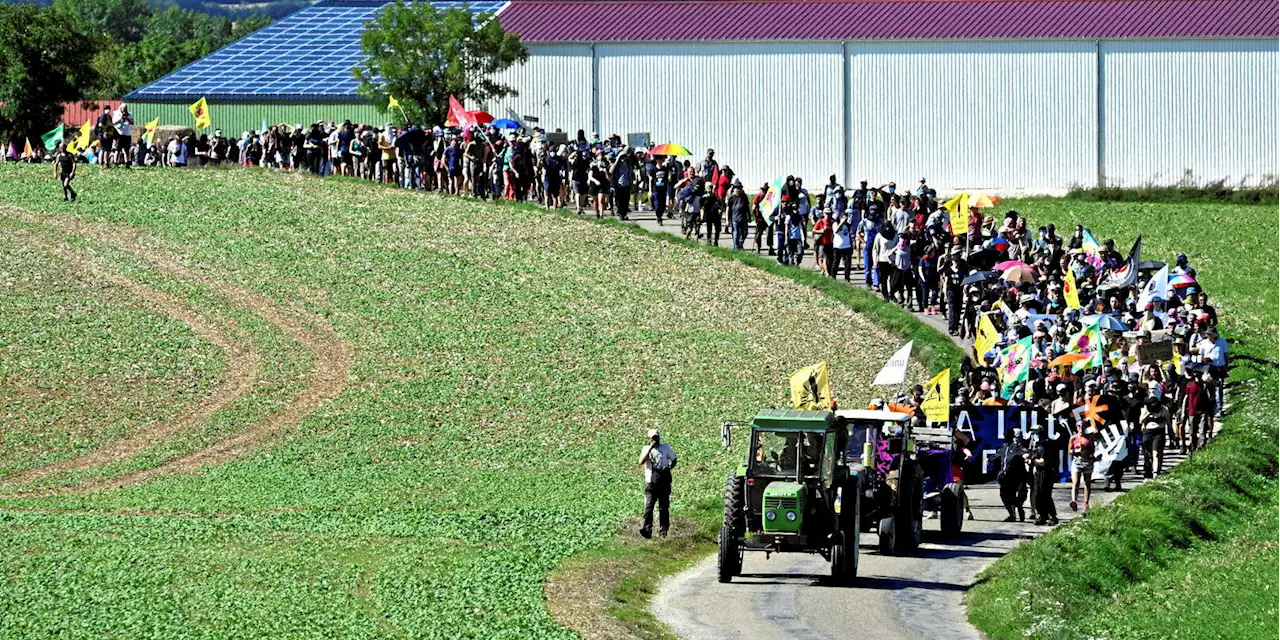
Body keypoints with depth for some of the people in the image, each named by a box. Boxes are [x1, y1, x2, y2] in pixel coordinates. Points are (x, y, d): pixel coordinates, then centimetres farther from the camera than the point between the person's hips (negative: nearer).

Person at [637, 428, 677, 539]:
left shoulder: (666, 448, 9)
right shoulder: (646, 449, 6)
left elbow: (673, 460, 20)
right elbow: (641, 462, -11)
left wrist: (669, 469, 2)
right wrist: (650, 448, -16)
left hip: (664, 482, 2)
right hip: (651, 483, -2)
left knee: (664, 507, 4)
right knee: (649, 506, -13)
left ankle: (663, 530, 13)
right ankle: (647, 529, -22)